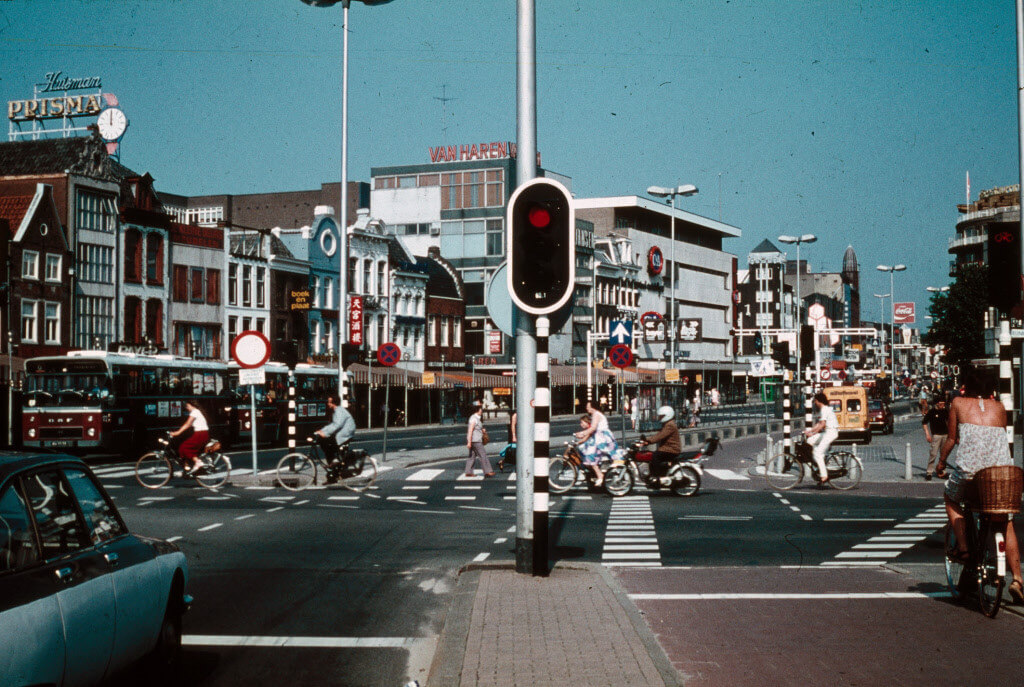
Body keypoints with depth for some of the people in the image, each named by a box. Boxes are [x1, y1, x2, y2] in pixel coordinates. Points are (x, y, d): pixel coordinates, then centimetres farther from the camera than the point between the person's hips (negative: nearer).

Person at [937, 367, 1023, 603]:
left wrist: (941, 461, 32)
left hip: (969, 466, -2)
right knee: (1005, 522, 13)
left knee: (952, 500, 27)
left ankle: (963, 547, 9)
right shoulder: (999, 407, 23)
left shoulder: (959, 403, 16)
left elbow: (952, 437, 17)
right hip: (1002, 466, 2)